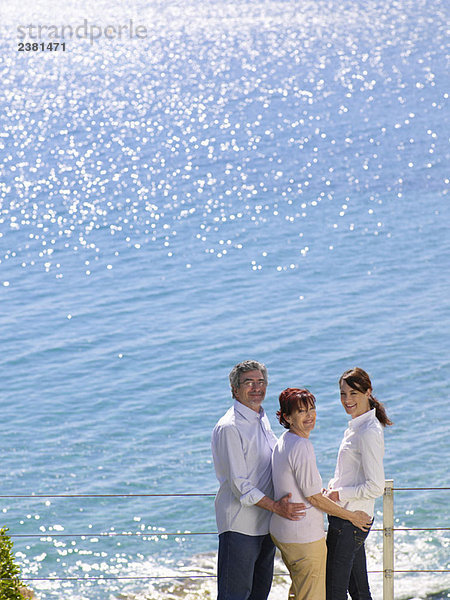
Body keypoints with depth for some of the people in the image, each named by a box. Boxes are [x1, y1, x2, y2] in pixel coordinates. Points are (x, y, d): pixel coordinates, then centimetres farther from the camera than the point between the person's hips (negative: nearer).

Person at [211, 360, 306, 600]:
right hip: (239, 524, -9)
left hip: (265, 524, 9)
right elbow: (239, 485, -19)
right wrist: (275, 506, -23)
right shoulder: (229, 428, -16)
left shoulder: (262, 419, 13)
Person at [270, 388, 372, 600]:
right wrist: (351, 515, -6)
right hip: (305, 538, -10)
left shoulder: (283, 442, 9)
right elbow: (313, 497, -18)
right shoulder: (302, 447, -21)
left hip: (281, 531, 10)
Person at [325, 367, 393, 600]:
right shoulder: (356, 426, 11)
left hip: (349, 521, -10)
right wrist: (333, 487, 8)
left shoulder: (369, 433, -19)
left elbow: (375, 487, -22)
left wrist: (340, 494, -13)